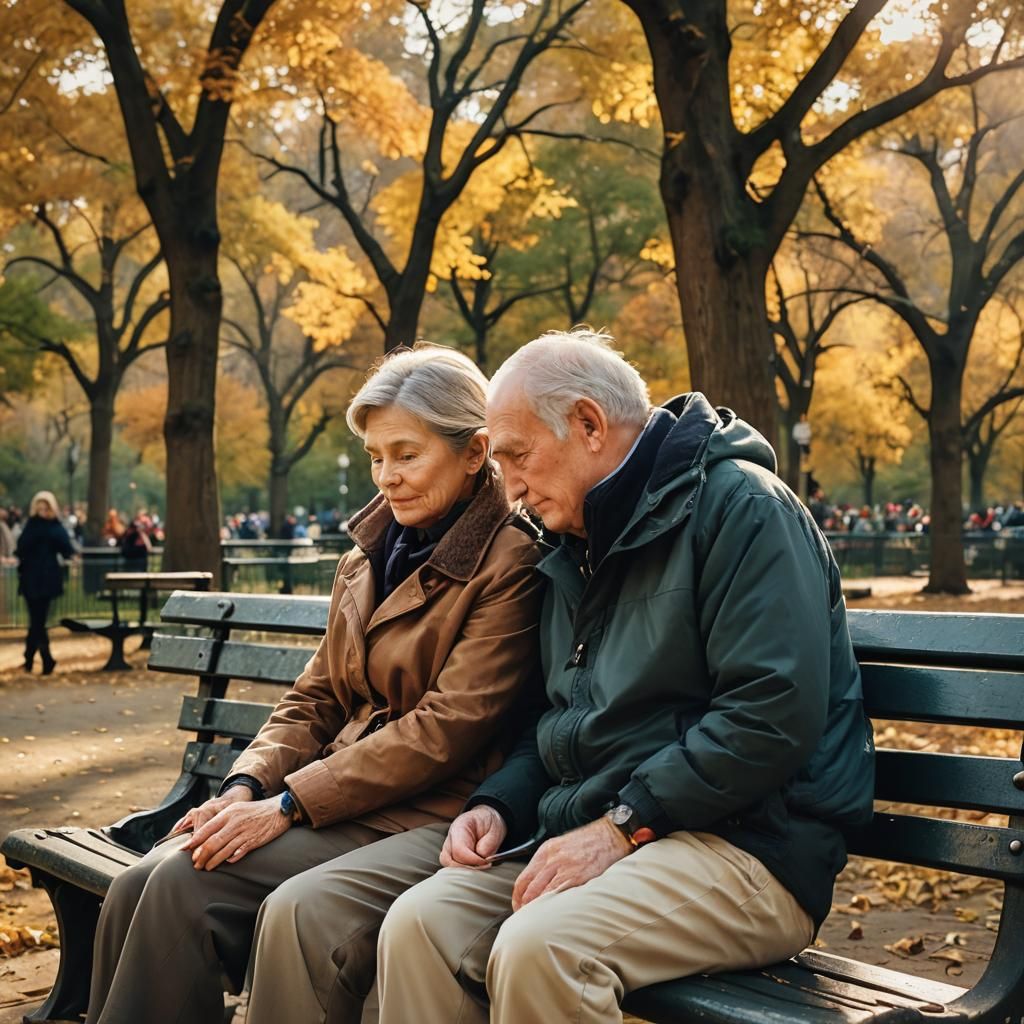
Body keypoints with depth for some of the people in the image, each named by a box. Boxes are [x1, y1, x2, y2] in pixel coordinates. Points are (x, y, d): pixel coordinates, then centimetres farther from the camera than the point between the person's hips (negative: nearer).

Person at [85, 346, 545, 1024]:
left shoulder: (509, 564, -10)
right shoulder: (370, 557, 15)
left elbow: (446, 728, -16)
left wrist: (288, 804, -17)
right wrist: (247, 785, -3)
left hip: (422, 816, -7)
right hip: (340, 796, 7)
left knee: (183, 886, -22)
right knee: (139, 888, -13)